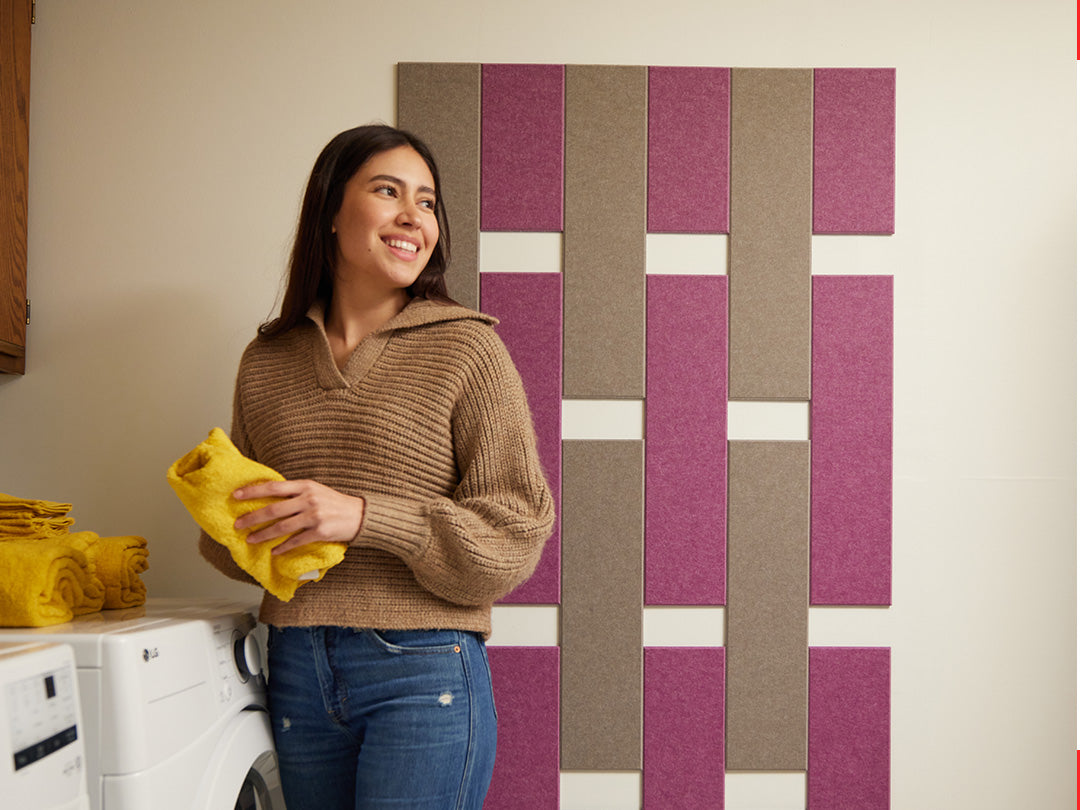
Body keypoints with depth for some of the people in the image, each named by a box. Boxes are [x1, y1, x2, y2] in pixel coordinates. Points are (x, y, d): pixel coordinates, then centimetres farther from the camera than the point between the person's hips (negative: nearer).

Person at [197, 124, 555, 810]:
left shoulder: (467, 348, -5)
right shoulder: (268, 362, 9)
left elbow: (517, 532, -10)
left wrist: (365, 517, -20)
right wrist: (231, 523, -5)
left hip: (424, 674, -4)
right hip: (296, 675, 5)